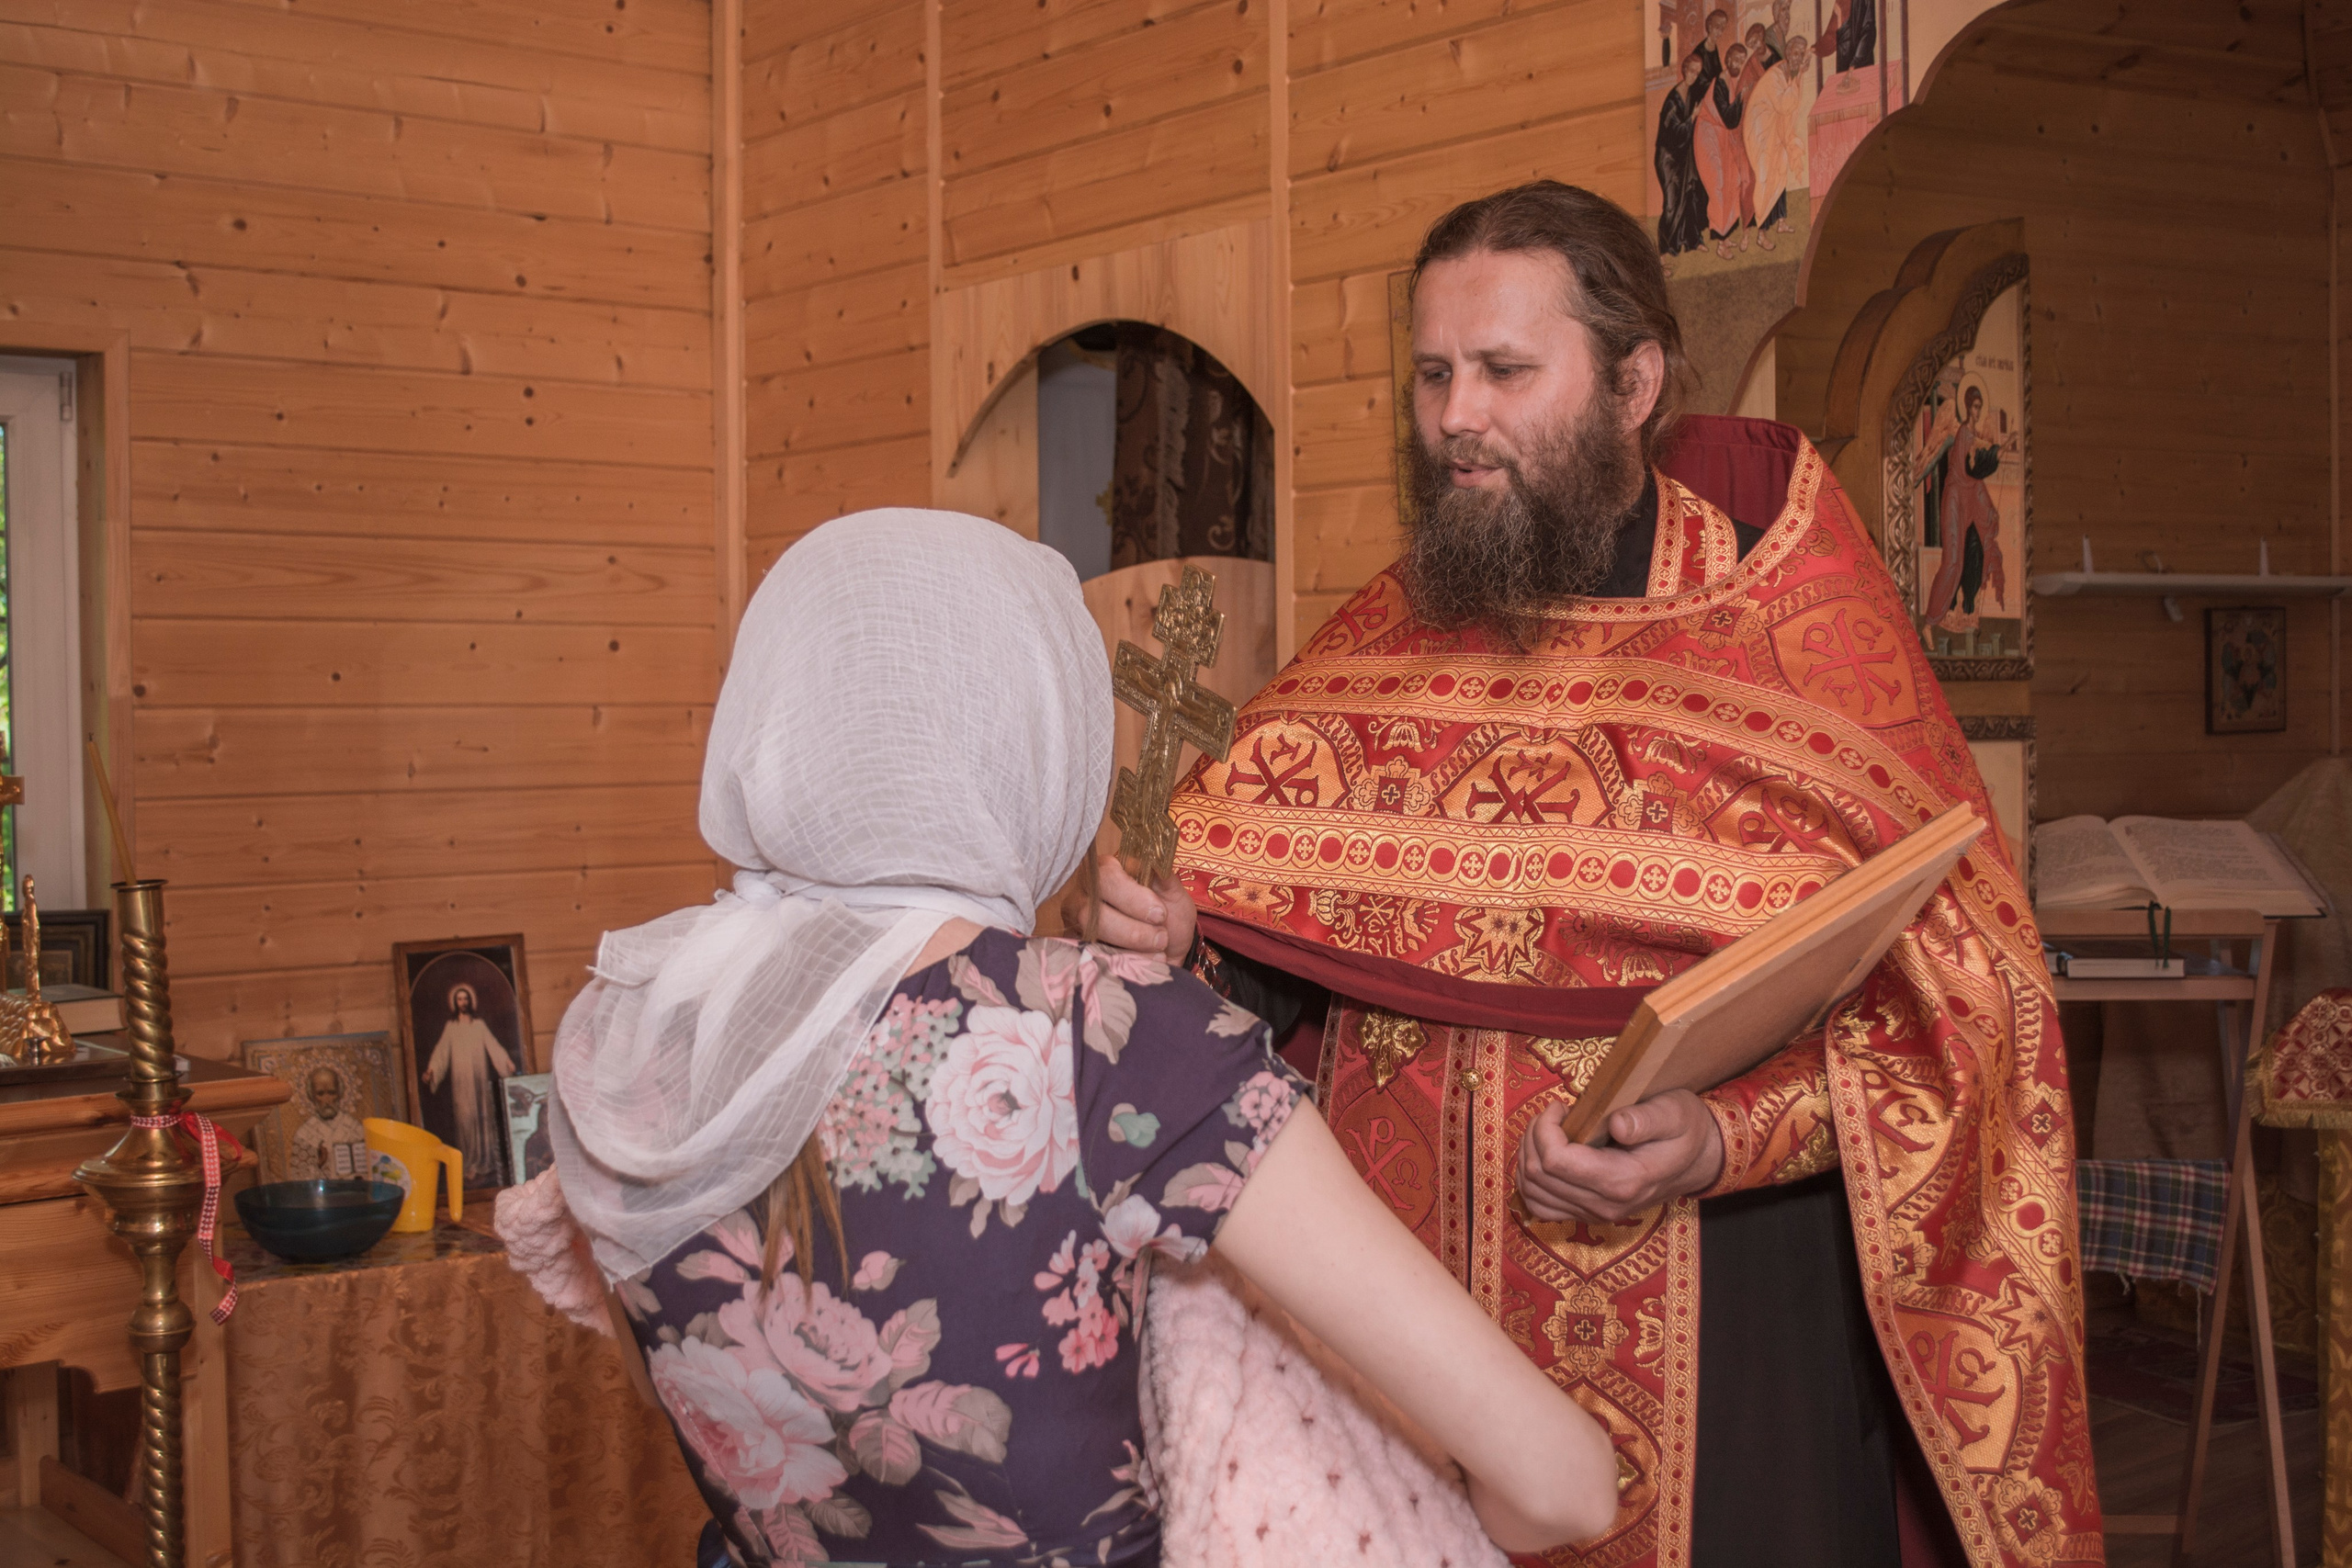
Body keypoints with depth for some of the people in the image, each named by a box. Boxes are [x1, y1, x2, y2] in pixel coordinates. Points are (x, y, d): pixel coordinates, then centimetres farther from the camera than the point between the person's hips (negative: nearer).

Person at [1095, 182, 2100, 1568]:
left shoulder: (1801, 639, -8)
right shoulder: (1389, 639, 5)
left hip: (1710, 1336, -3)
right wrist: (1183, 927, -15)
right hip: (1413, 1326, 4)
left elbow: (1945, 998, -11)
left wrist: (1726, 1141, -24)